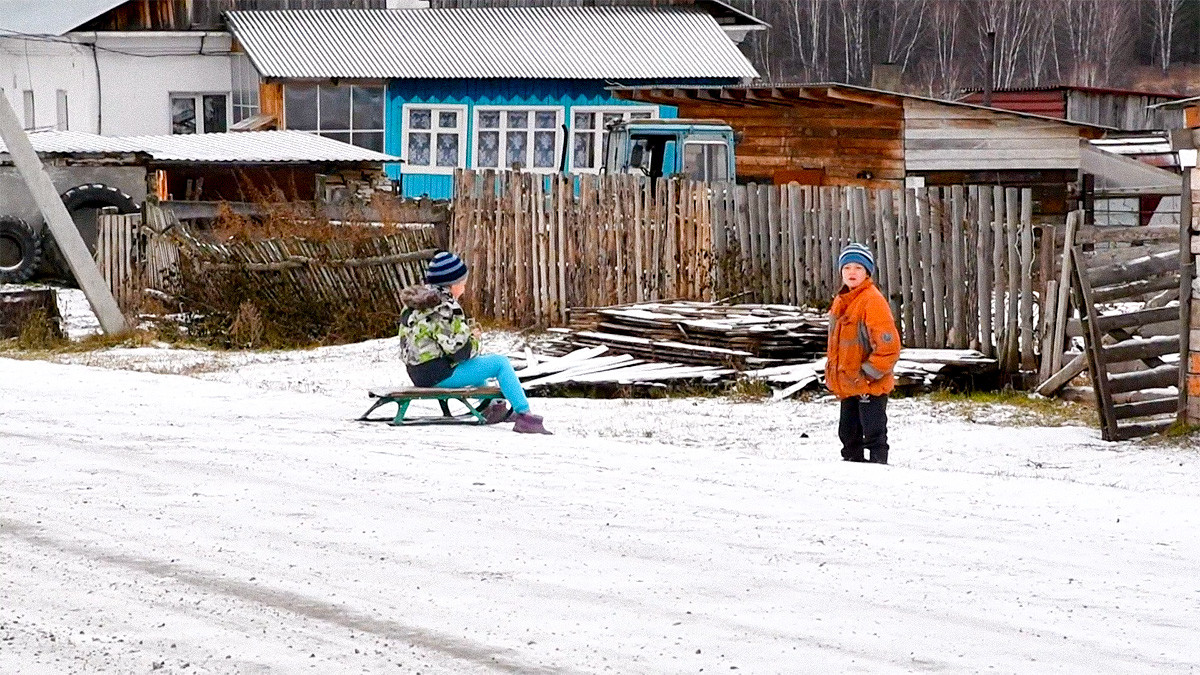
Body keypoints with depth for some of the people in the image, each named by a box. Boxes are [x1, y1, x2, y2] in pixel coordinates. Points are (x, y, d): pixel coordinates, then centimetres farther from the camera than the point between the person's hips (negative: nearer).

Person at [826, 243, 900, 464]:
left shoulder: (873, 300, -16)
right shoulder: (841, 301, 11)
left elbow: (888, 344, -20)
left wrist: (870, 372, -18)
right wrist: (832, 372, 17)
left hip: (870, 386, -9)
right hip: (847, 386, 9)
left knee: (874, 432, -5)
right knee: (849, 431, 17)